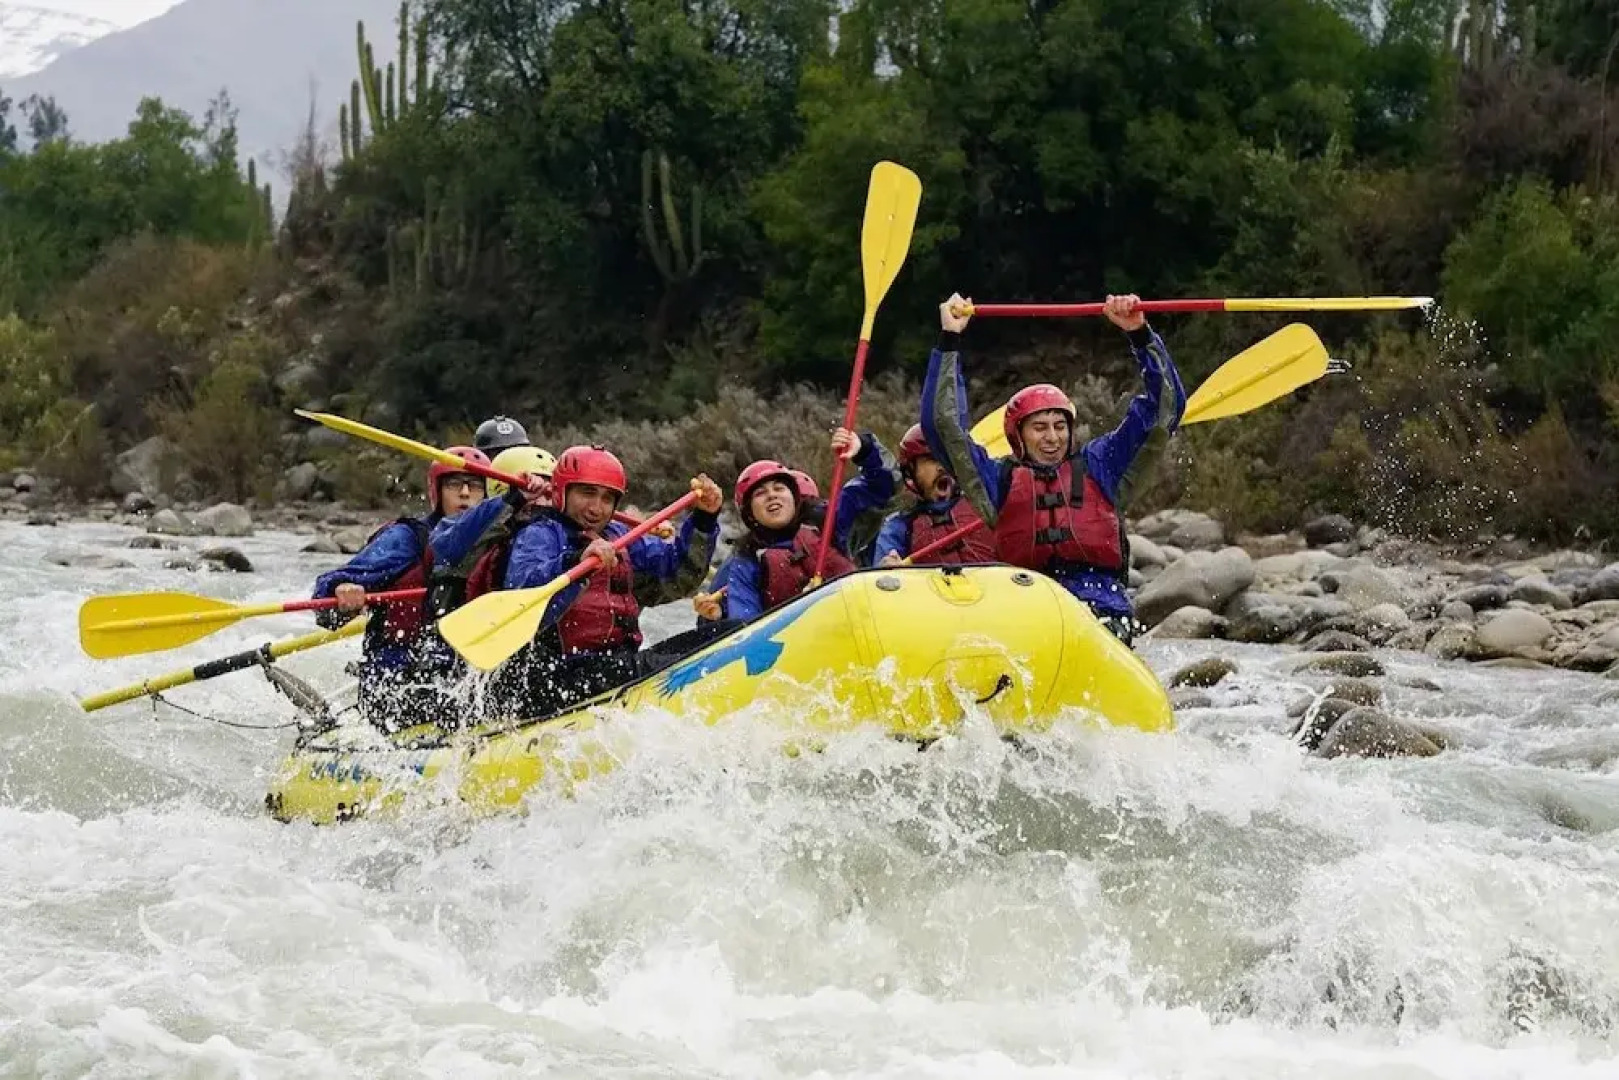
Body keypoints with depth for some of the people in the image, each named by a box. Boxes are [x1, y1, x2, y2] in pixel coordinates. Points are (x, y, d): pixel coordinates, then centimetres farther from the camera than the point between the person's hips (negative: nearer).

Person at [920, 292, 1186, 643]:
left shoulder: (1098, 465, 23)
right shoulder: (999, 480, 22)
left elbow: (1165, 406, 21)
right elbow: (943, 423, 18)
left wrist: (1140, 334, 12)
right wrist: (949, 340, 16)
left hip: (1104, 610, -1)